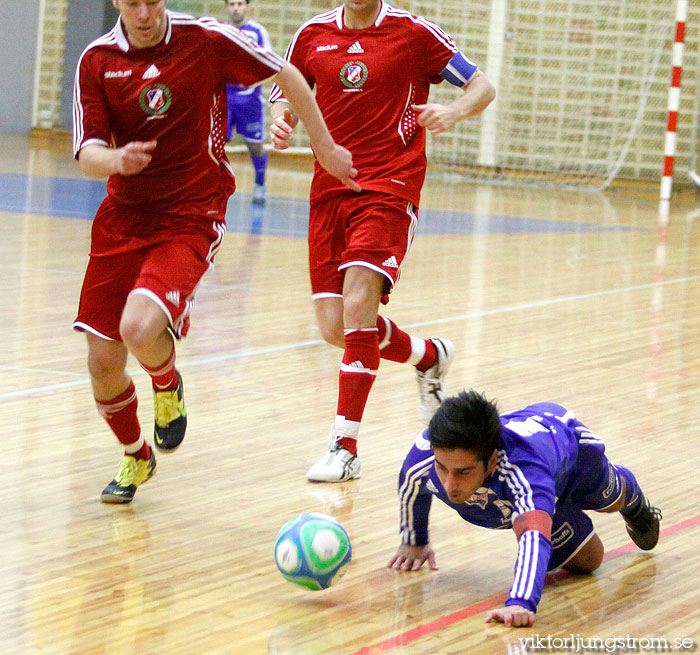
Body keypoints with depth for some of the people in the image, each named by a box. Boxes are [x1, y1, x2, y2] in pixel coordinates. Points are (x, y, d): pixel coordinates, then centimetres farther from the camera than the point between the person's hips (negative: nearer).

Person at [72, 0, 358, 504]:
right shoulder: (96, 61, -1)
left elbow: (287, 75, 4)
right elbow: (88, 154, -5)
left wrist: (327, 149, 11)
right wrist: (117, 159, -28)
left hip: (190, 220, -4)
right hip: (123, 216, 4)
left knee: (141, 329, -29)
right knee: (103, 364, 1)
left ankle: (168, 386, 9)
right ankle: (136, 456, 33)